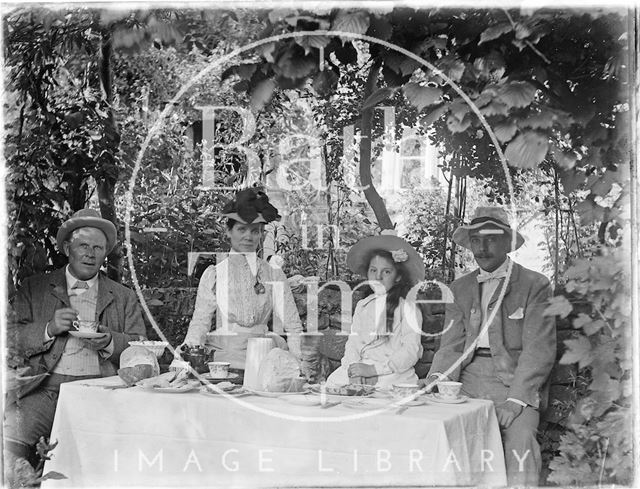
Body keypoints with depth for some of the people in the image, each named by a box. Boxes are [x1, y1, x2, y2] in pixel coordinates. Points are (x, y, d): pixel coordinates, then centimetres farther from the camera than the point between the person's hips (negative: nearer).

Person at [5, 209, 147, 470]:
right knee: (10, 435, -27)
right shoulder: (34, 289, 16)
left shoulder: (124, 297, 18)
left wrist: (110, 342, -9)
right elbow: (10, 338, 8)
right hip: (45, 387, 0)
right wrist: (49, 329, -9)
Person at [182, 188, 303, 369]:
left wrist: (301, 361, -11)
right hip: (223, 354, 0)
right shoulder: (213, 274, 9)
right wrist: (190, 347, -15)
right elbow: (200, 321, 6)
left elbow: (293, 326, 6)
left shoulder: (274, 274, 9)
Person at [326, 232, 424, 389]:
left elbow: (411, 352, -7)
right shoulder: (362, 306, 16)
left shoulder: (407, 307, 0)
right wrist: (353, 366, -12)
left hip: (394, 371, -5)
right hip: (361, 366, 5)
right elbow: (353, 342, 11)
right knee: (333, 381, -21)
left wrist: (374, 369, -15)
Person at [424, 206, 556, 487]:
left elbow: (539, 350, -5)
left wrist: (515, 399, -15)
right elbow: (451, 345, 11)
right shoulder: (460, 288, 16)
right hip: (469, 378, 3)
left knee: (519, 440, -27)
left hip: (516, 381, -3)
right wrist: (437, 378, -9)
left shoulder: (535, 285, 2)